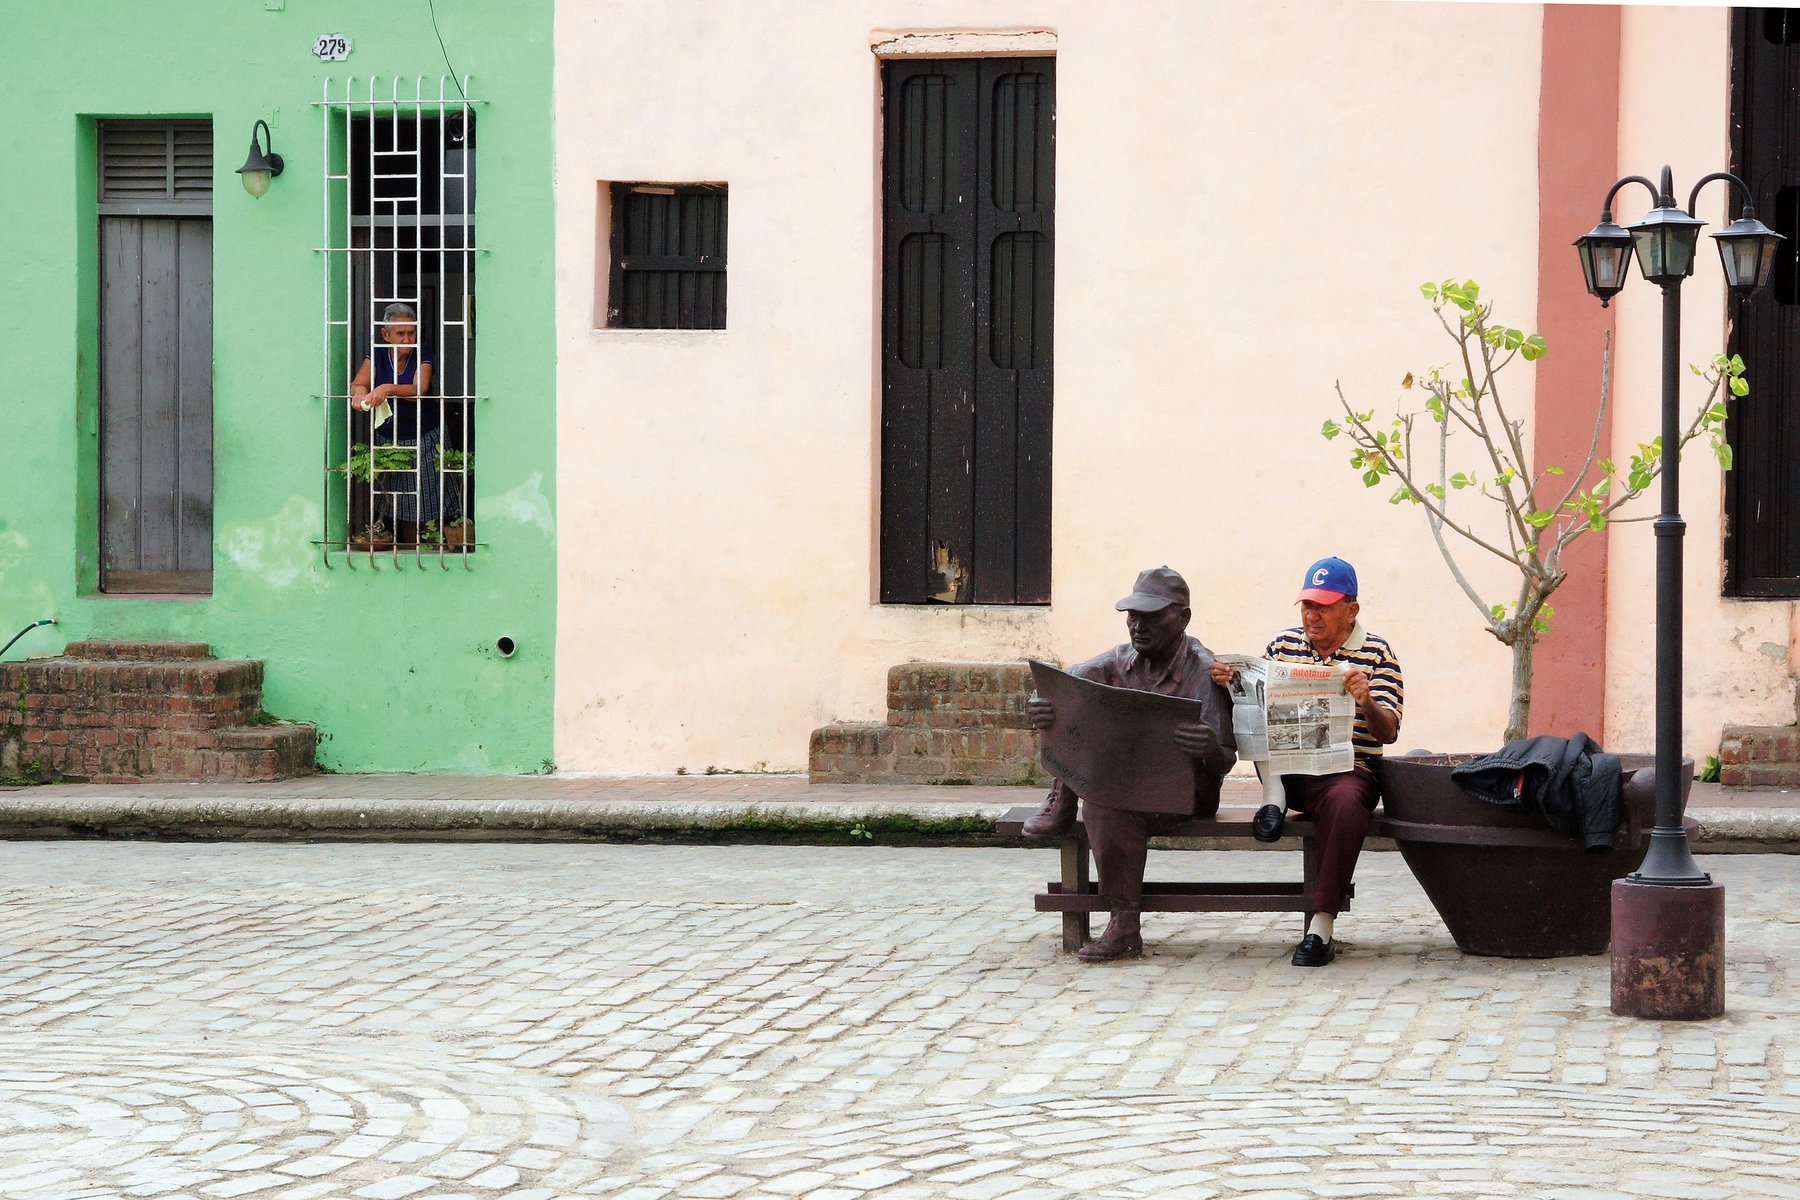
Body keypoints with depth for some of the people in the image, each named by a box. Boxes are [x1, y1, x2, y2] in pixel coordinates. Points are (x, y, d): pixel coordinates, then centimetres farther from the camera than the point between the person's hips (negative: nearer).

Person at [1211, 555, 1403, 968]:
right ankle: (1275, 793, -13)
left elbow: (1387, 733, -4)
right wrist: (1230, 684, -8)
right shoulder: (1283, 644, 13)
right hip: (1286, 768, 3)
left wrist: (1367, 701, -26)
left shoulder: (1376, 654, 4)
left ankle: (1322, 923, -35)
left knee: (1344, 801, -38)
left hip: (1346, 773, -3)